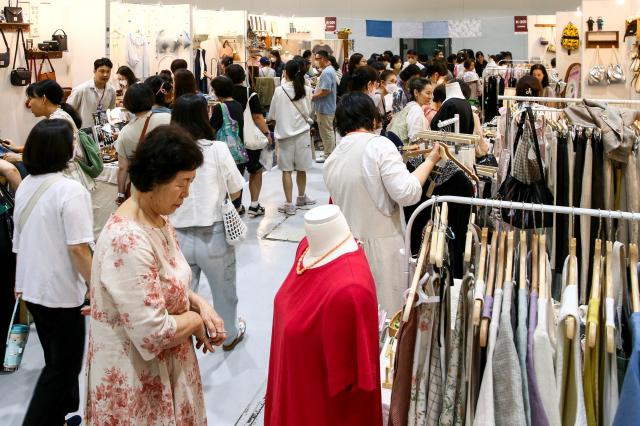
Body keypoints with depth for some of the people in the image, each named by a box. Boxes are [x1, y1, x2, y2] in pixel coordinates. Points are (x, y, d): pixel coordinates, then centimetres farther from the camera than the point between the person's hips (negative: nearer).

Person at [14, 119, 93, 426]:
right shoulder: (70, 190, -20)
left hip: (32, 286, 8)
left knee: (56, 359, 24)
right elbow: (78, 249, -23)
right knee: (64, 366, 7)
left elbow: (19, 240, 13)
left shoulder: (25, 186, 5)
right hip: (61, 290, -8)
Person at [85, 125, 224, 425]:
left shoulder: (159, 219, 2)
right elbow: (153, 332, -29)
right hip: (138, 383, -9)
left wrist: (198, 303, -3)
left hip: (167, 367, 9)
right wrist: (195, 320, -12)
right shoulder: (128, 241, -28)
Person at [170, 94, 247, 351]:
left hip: (178, 236, 1)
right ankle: (230, 335, 42)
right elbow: (235, 192, -3)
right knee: (224, 290, 21)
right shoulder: (217, 149, -13)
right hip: (214, 235, -1)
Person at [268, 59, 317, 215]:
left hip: (284, 133, -2)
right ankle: (301, 197, 32)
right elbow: (308, 112, 5)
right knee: (301, 168, 15)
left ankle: (289, 204, 1)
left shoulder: (279, 90, -8)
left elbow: (272, 115, 1)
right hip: (302, 132, 2)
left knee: (286, 170, 2)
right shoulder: (306, 90, -6)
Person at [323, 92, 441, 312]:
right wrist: (430, 160, -8)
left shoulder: (331, 160, 5)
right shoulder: (379, 145, -14)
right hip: (381, 246, -6)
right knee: (388, 312, 7)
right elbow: (407, 193, -21)